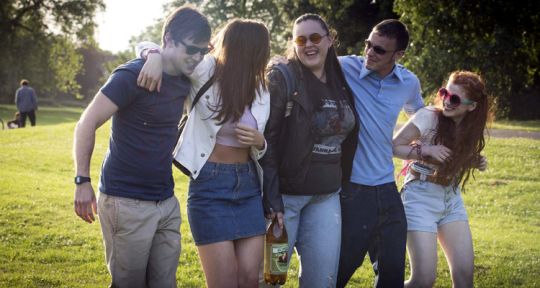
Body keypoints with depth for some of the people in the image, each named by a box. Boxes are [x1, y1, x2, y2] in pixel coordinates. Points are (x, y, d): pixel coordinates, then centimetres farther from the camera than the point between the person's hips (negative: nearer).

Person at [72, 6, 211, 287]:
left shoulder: (184, 81, 7)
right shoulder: (132, 75, -14)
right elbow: (87, 124, -12)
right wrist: (82, 181, -14)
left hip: (166, 201, 7)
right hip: (126, 202, -7)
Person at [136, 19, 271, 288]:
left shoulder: (261, 93, 7)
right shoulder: (206, 71, -7)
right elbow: (146, 45, -3)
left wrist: (259, 141, -7)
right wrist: (156, 56, -25)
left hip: (249, 185, 5)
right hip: (210, 185, -5)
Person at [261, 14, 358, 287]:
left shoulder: (341, 83, 9)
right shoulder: (281, 79, -10)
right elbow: (266, 141, -15)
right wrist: (272, 200, -20)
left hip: (327, 197, 5)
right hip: (284, 193, -5)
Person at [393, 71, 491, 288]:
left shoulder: (470, 127, 2)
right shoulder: (429, 117, -16)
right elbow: (394, 146, -12)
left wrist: (475, 163, -1)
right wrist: (425, 150, -25)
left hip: (452, 199, 6)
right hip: (421, 197, -6)